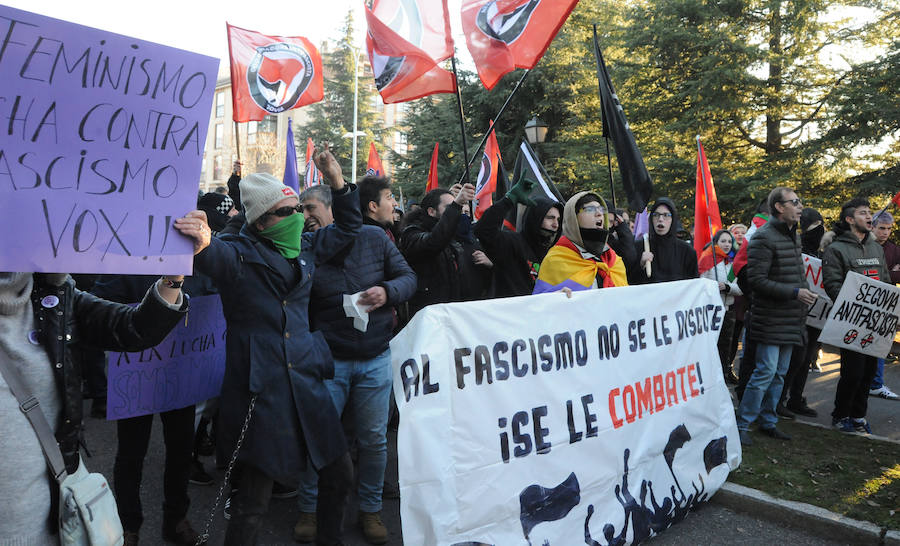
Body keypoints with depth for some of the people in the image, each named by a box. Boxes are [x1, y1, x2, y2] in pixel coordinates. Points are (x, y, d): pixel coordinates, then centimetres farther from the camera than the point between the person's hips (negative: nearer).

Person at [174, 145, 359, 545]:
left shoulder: (305, 247, 10)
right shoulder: (237, 255, -8)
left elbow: (348, 227, 23)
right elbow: (211, 256, -30)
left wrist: (337, 182, 10)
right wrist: (199, 244, -53)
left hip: (307, 384, 6)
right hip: (260, 390, -6)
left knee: (339, 473, 15)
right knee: (253, 500, 1)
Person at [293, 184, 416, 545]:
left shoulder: (374, 237, -2)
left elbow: (408, 278, 1)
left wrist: (387, 291, -17)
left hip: (375, 359, 1)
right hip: (328, 360, 0)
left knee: (374, 439, 10)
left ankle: (370, 509, 30)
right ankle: (309, 508, 27)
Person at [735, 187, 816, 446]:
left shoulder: (792, 236, 16)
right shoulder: (764, 238, -14)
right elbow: (756, 279, -19)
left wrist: (805, 292, 12)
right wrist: (794, 292, -21)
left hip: (790, 320, 9)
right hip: (771, 320, -9)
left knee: (779, 373, 13)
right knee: (766, 371, -9)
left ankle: (768, 421, 24)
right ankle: (742, 424, 1)